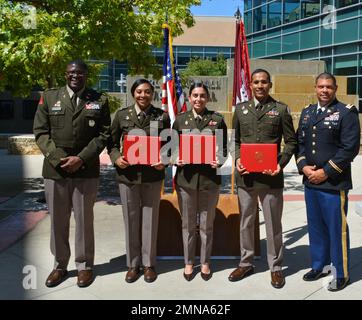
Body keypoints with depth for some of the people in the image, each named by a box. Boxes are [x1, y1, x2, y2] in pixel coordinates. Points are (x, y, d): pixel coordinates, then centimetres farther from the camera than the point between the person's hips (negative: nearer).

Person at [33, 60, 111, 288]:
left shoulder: (99, 100, 5)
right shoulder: (49, 97, 8)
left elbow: (103, 134, -1)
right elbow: (41, 132, 3)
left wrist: (81, 159, -12)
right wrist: (58, 158, -10)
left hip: (86, 171, -1)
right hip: (55, 169, 2)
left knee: (84, 220, 6)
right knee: (57, 220, 10)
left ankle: (85, 266, 22)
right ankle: (60, 265, 25)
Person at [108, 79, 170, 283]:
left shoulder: (162, 116, 2)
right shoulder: (122, 115, 4)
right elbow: (113, 142, 8)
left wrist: (164, 160, -12)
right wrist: (116, 158, -11)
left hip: (153, 175, 0)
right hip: (127, 174, 1)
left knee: (150, 220, 9)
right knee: (131, 220, 10)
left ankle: (149, 264, 25)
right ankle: (133, 264, 25)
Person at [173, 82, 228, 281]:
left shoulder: (217, 120, 3)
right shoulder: (180, 120, 6)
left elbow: (223, 148, 5)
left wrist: (218, 160, -15)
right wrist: (176, 159, -11)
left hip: (209, 178, -1)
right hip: (186, 177, 1)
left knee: (206, 225, 10)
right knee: (188, 225, 11)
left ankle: (205, 263, 26)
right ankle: (188, 262, 26)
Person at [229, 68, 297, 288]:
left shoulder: (281, 109, 1)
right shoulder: (241, 109, 9)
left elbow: (291, 142, 2)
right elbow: (235, 140, 12)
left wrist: (281, 163, -12)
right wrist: (237, 158, -5)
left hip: (271, 176, -2)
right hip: (245, 176, 3)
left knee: (273, 225, 8)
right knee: (246, 223, 14)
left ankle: (276, 267, 23)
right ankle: (246, 263, 29)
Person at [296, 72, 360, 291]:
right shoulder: (307, 112, 13)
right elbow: (300, 142, 14)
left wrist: (326, 172, -14)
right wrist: (303, 166, -3)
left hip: (334, 183, -5)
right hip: (310, 182, 6)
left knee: (337, 229, 3)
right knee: (316, 227, 16)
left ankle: (341, 274, 19)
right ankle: (319, 266, 33)